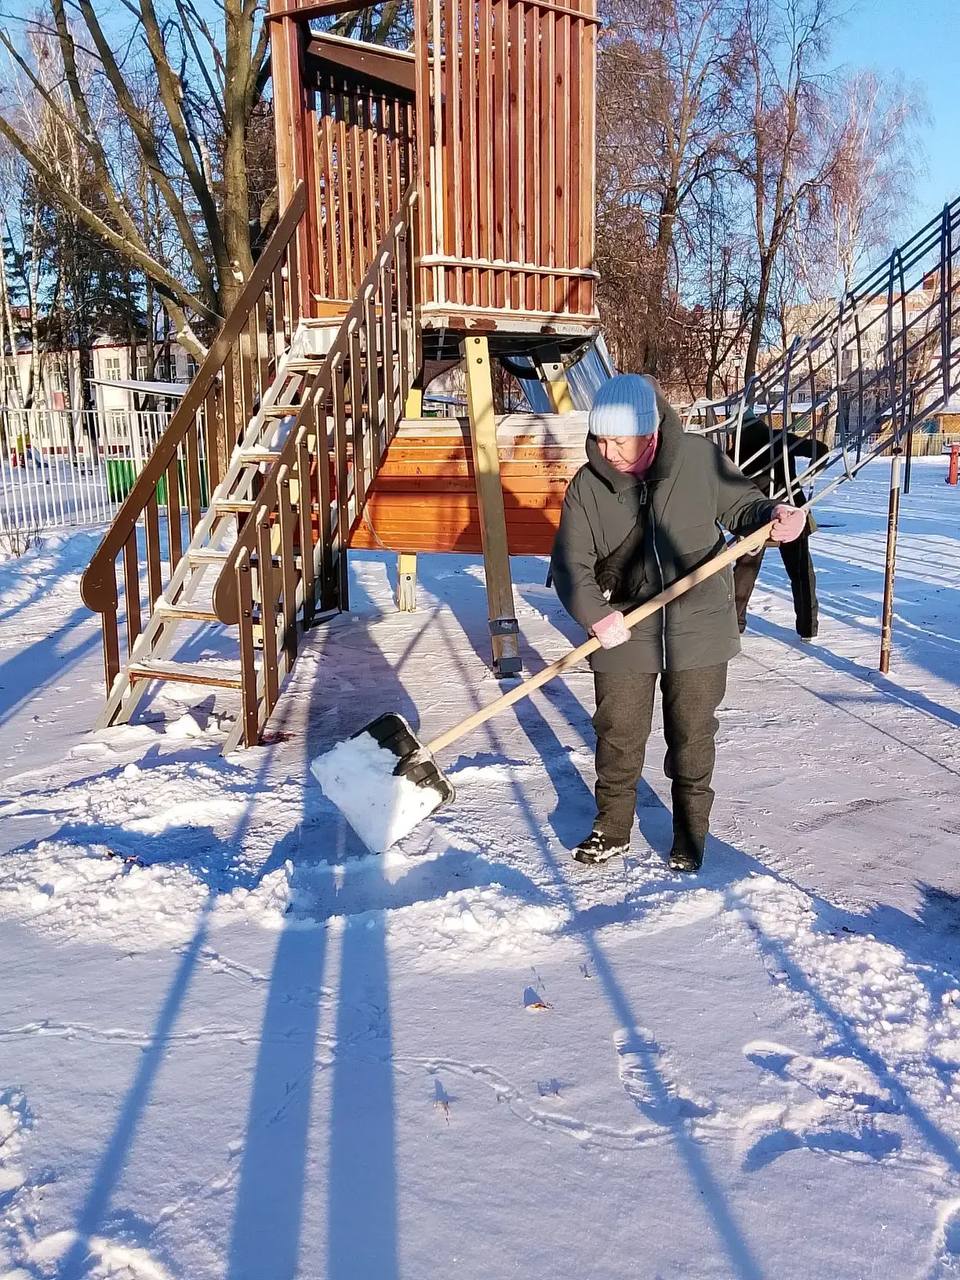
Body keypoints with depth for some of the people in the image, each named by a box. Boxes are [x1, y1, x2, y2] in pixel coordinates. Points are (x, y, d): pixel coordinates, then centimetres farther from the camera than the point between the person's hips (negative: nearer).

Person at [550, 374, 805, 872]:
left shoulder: (699, 458, -10)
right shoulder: (587, 486, -8)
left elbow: (740, 506, 5)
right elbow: (570, 565, -8)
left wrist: (773, 514, -16)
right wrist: (596, 614, -25)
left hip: (698, 629, -1)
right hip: (622, 634, 1)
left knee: (692, 737, 12)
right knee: (618, 736, 11)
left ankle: (690, 836, 31)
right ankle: (611, 829, 32)